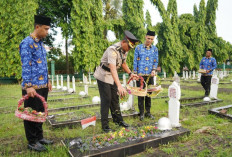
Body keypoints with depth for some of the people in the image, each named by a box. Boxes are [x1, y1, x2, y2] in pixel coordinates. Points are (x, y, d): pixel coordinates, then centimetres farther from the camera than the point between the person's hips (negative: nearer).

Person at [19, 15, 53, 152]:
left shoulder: (41, 44, 14)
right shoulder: (27, 43, -11)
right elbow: (26, 66, -18)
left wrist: (48, 80, 17)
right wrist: (29, 86, -23)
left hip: (43, 86, 8)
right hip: (33, 87, -8)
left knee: (40, 113, 17)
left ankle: (39, 137, 31)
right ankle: (32, 142, 19)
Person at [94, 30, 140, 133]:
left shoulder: (125, 50, -1)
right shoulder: (113, 50, -30)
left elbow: (123, 63, 16)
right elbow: (113, 69, -43)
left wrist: (130, 73, 1)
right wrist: (119, 86, -53)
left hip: (112, 76, 8)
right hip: (103, 76, -8)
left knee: (115, 98, 14)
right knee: (106, 100, -6)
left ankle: (118, 120, 28)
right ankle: (105, 125, 5)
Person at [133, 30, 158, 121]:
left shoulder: (155, 49, 9)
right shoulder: (138, 48, 3)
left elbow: (156, 61, 11)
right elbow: (135, 61, 2)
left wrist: (154, 70, -7)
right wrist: (135, 73, -3)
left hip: (150, 75, 2)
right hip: (140, 75, -2)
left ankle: (148, 112, 21)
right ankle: (141, 113, 12)